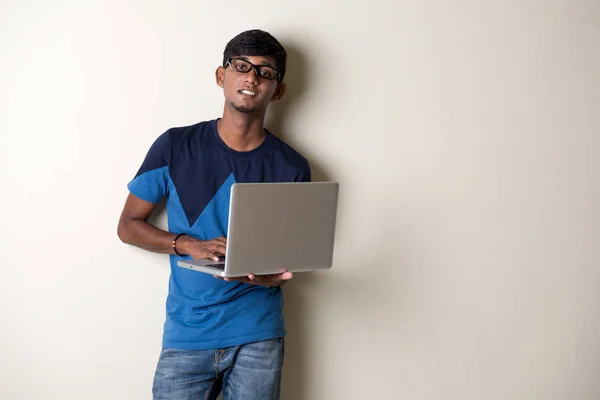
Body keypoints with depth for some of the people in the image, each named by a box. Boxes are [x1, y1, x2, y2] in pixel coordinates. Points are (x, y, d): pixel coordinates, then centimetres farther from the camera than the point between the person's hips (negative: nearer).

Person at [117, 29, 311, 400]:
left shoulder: (292, 167, 0)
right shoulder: (176, 147, -1)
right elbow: (129, 225, 4)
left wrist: (272, 274, -17)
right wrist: (191, 245, -12)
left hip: (258, 337, 1)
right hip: (187, 333, 0)